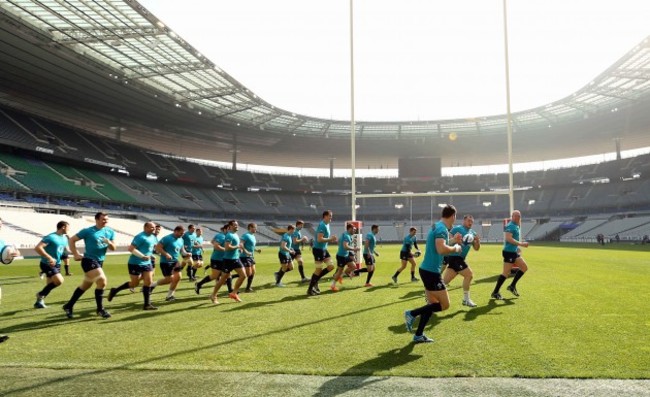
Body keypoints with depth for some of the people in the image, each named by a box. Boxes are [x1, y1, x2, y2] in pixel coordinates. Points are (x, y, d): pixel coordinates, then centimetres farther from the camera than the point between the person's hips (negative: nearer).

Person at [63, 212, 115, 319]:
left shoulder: (110, 232, 5)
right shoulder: (88, 231, -9)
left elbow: (113, 249, 6)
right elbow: (72, 240, -3)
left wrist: (109, 243, -16)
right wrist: (75, 254, -9)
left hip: (100, 262, 7)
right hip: (89, 260, -7)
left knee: (85, 285, 16)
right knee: (102, 281, -18)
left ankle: (69, 306, 33)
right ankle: (100, 309, -5)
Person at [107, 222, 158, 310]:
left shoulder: (153, 237, 9)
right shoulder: (140, 237, -18)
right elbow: (131, 249, -25)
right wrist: (143, 256, -26)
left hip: (147, 263, 8)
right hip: (135, 264, -8)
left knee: (148, 282, -1)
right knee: (135, 284, 2)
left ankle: (147, 304, 5)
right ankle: (115, 291, 24)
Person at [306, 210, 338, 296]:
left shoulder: (327, 225, 13)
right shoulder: (322, 225, -18)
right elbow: (319, 239, -25)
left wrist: (332, 240, 8)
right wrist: (330, 239, -19)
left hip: (324, 249, 9)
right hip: (318, 249, -9)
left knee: (331, 266, 7)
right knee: (318, 270, -3)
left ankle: (315, 281, 16)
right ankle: (310, 290, 8)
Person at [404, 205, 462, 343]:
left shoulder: (437, 226, 14)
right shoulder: (442, 228, -16)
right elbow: (441, 249, -30)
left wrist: (453, 241, 26)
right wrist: (455, 248, -13)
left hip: (427, 270, 10)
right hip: (431, 271, -10)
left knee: (432, 304, 15)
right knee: (444, 304, -2)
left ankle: (418, 335, 18)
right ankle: (412, 313, -2)